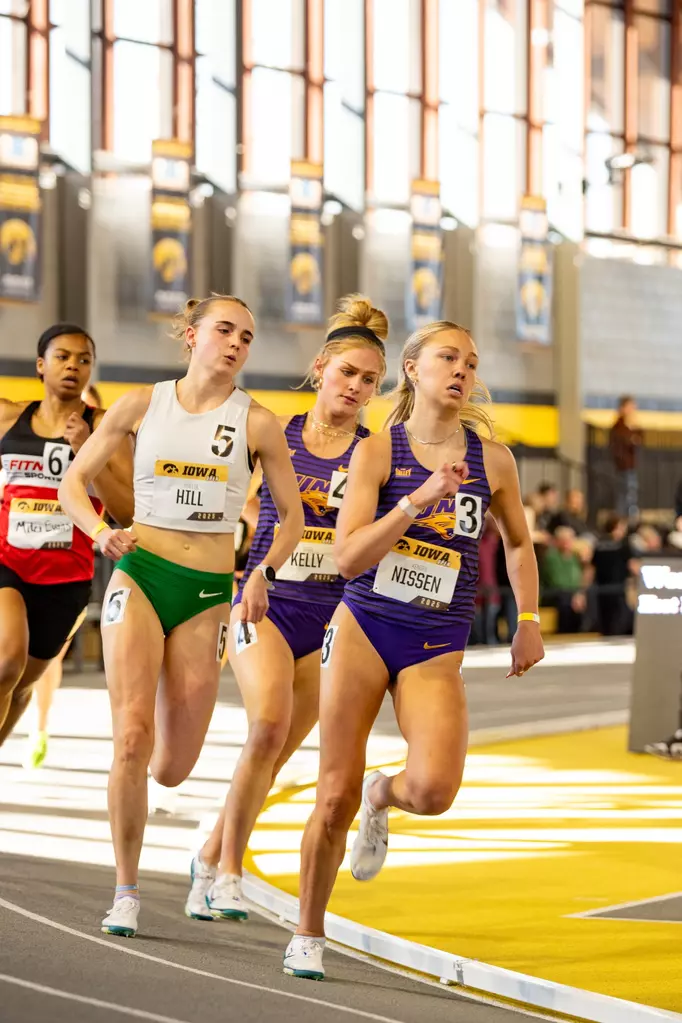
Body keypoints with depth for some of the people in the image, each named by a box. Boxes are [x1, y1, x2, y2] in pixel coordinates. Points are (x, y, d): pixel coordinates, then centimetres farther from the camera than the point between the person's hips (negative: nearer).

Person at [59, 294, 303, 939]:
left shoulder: (257, 423, 1)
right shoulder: (142, 405, 3)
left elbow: (292, 515, 9)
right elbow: (73, 481, 10)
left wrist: (264, 572, -8)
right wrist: (100, 532, -10)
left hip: (208, 594, 1)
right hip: (139, 575, 0)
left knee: (171, 770, 0)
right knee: (132, 737, -17)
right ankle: (125, 891, -3)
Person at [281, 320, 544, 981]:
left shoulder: (492, 461, 4)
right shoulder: (377, 451, -4)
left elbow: (518, 543, 21)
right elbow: (348, 557, -13)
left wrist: (529, 620, 12)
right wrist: (419, 499, -21)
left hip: (435, 649, 1)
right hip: (363, 629, -1)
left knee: (434, 790, -21)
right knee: (335, 797, -1)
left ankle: (383, 797, 17)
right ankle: (308, 935, 18)